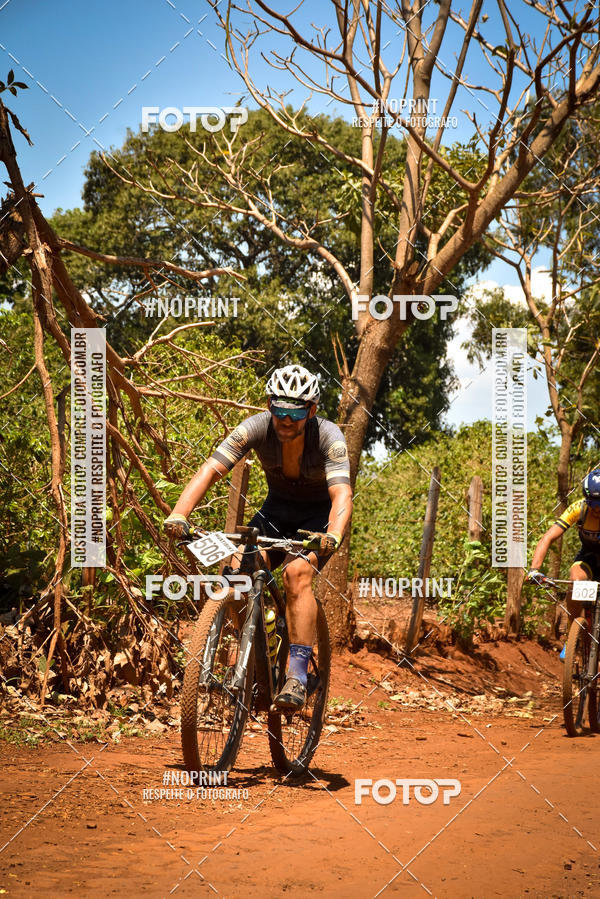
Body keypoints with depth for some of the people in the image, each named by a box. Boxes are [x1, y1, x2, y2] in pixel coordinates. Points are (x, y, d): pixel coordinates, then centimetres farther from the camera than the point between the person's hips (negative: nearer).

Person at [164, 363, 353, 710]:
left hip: (319, 516, -3)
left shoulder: (329, 437, -27)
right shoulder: (257, 428, -21)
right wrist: (179, 515, -44)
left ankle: (297, 676, -29)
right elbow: (209, 471, -28)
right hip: (277, 509, 3)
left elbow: (342, 493, -39)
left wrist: (332, 537, -59)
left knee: (297, 572, -32)